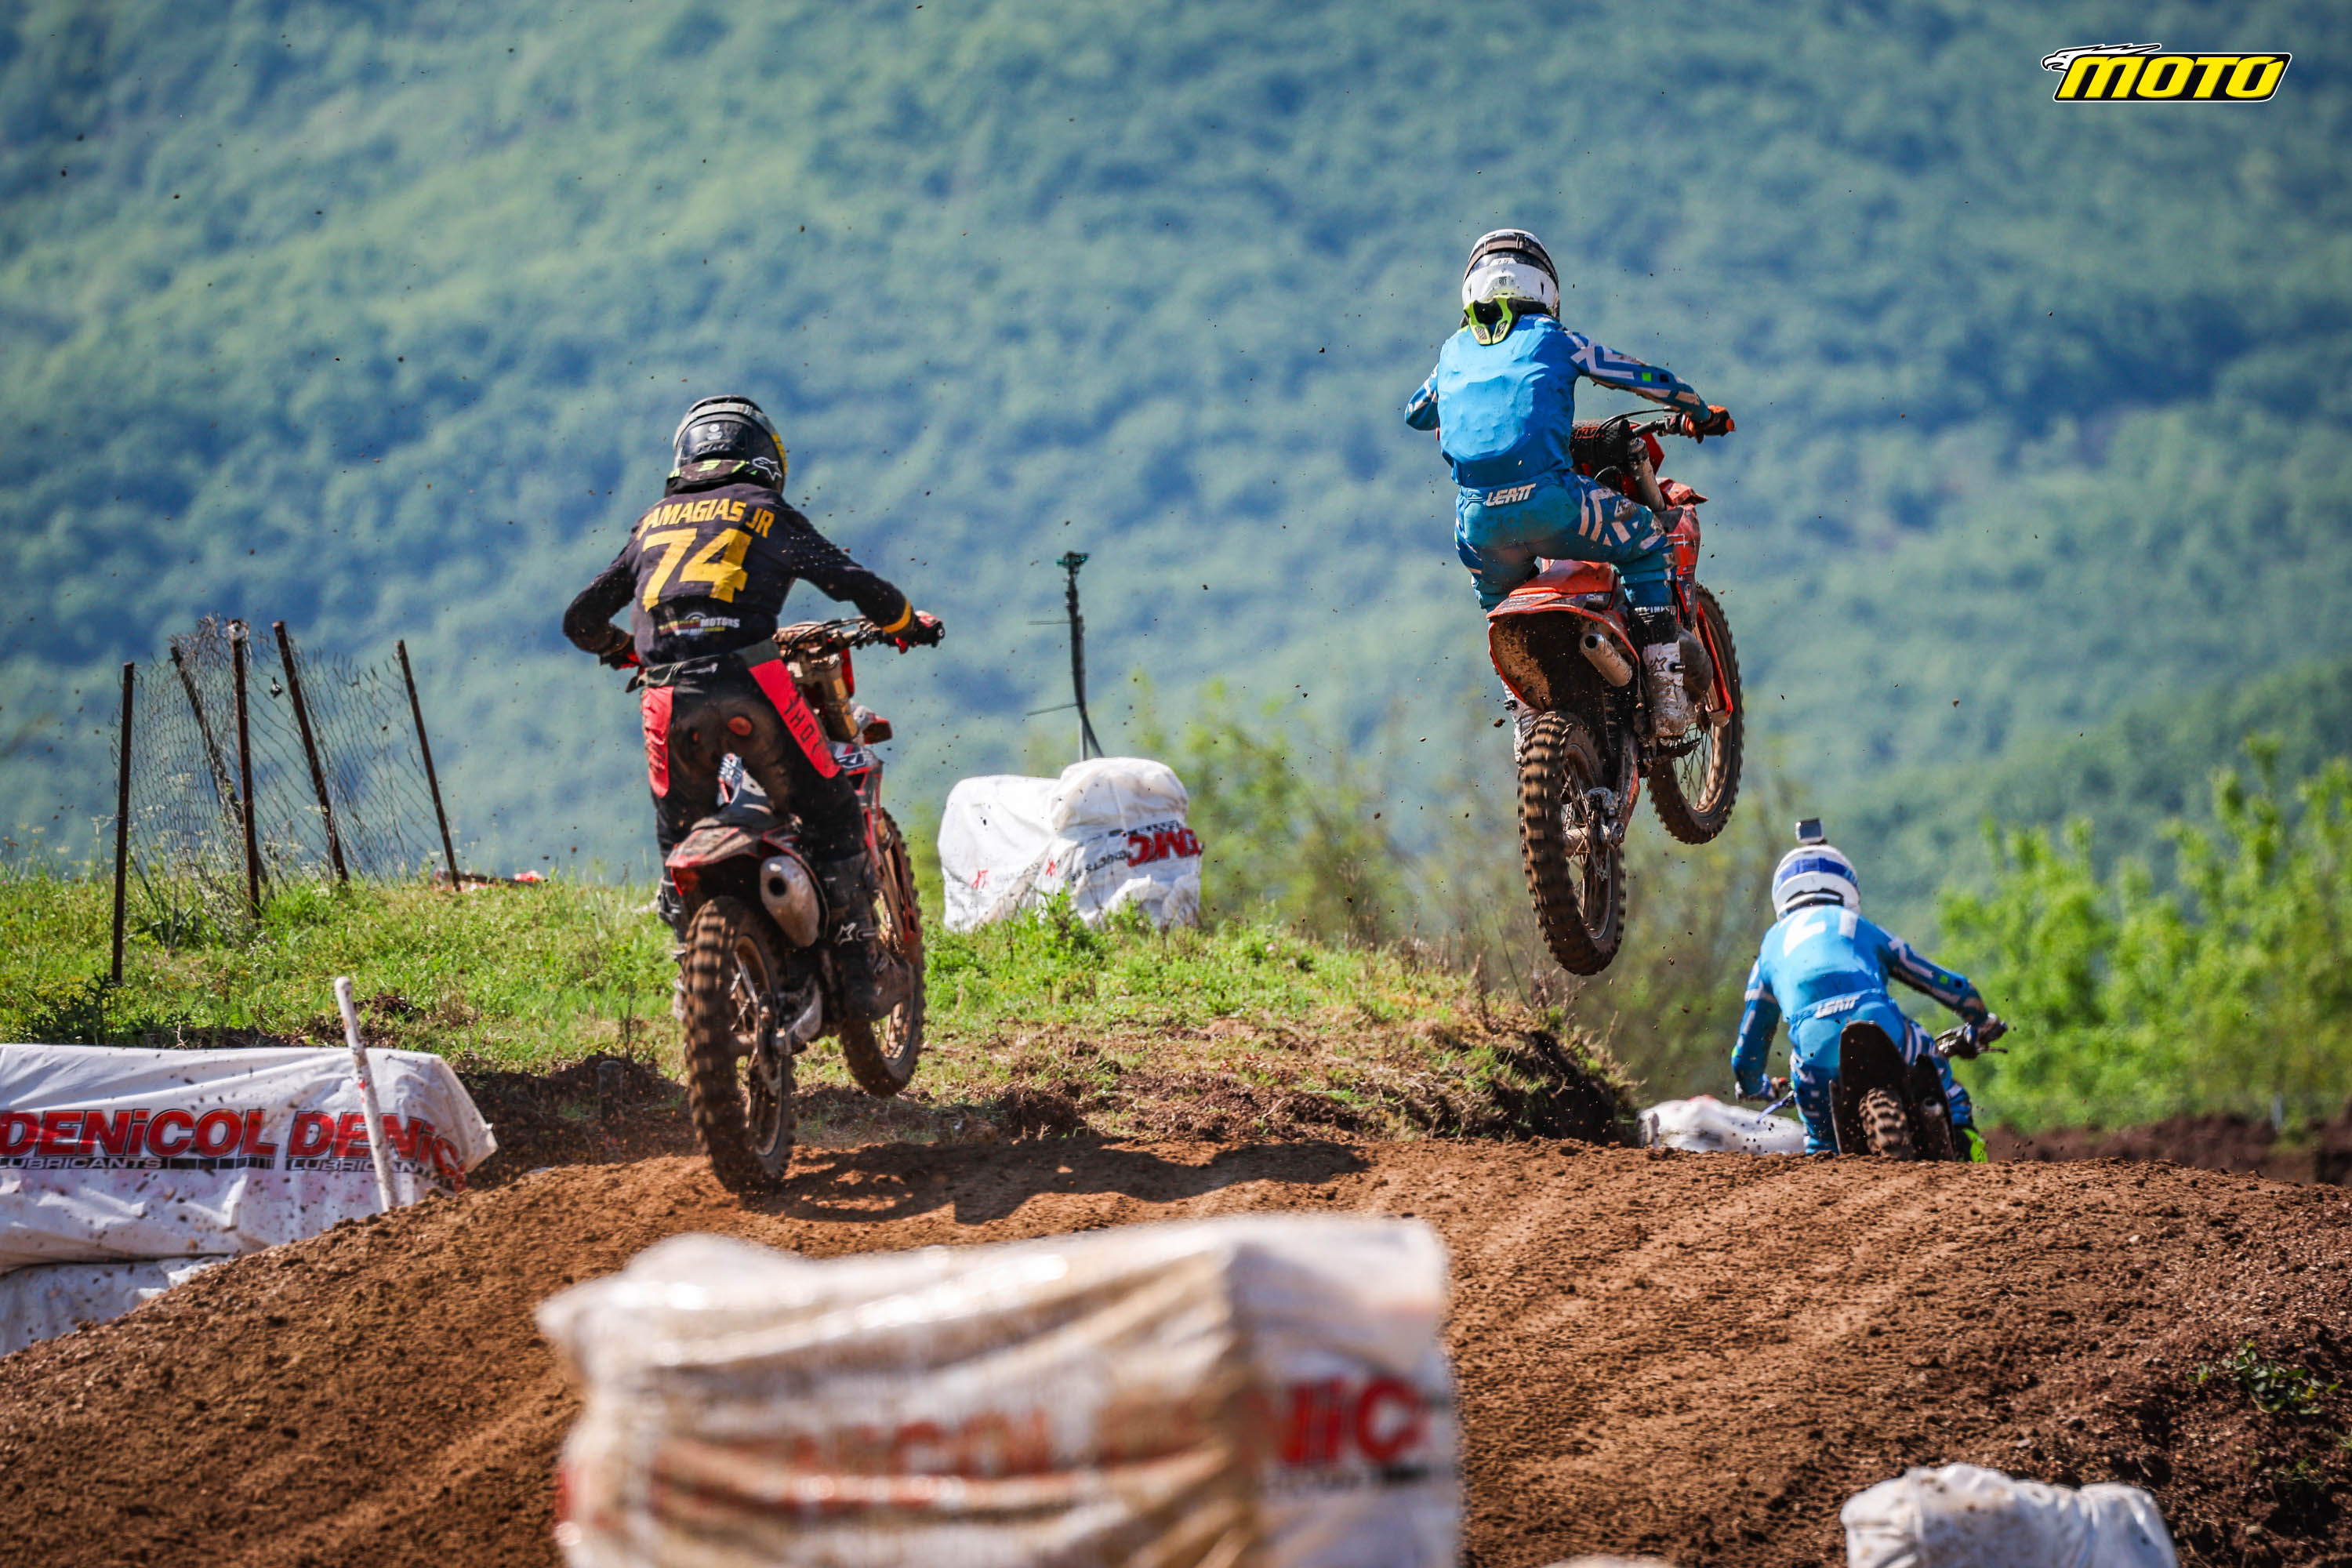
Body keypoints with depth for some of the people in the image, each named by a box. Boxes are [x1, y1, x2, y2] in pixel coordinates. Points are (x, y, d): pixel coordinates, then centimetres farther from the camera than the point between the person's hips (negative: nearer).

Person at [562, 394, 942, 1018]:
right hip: (750, 686, -3)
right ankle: (860, 972, 4)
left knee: (680, 845, 21)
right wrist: (910, 623, 27)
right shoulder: (767, 512, 15)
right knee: (833, 819, 9)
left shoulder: (654, 523, 25)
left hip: (669, 699, 3)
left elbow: (581, 622, 29)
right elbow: (855, 583, 7)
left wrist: (625, 648, 50)